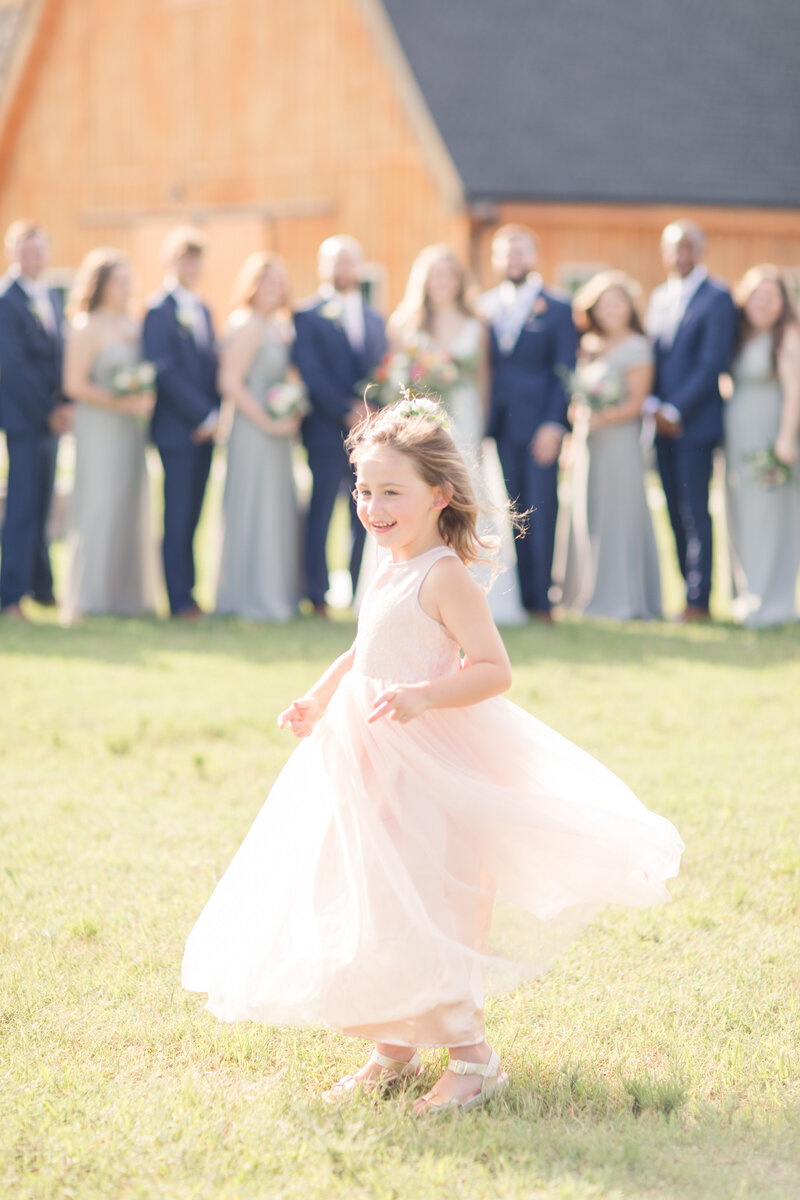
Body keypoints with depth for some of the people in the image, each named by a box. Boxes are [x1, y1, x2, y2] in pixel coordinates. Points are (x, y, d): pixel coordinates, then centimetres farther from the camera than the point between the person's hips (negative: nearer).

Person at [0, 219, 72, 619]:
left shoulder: (51, 296, 15)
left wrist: (65, 405, 2)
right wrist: (48, 413, -13)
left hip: (51, 417, 7)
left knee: (41, 507, 13)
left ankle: (41, 587, 21)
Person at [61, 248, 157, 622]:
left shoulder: (132, 325, 13)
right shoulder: (86, 328, -8)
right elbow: (74, 385, -14)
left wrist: (147, 400, 1)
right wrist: (121, 404, -18)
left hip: (131, 429, 7)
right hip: (99, 430, -7)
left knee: (131, 510, 7)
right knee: (99, 506, -9)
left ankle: (125, 596, 14)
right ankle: (87, 600, -4)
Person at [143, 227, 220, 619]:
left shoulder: (202, 309, 17)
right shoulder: (159, 310, -8)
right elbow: (165, 371, -14)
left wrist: (213, 414, 4)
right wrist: (204, 416, -13)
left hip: (203, 428, 7)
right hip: (176, 428, -7)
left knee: (191, 516, 9)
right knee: (177, 516, -4)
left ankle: (187, 592, 13)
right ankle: (179, 600, -1)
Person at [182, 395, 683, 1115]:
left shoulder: (444, 577, -16)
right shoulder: (387, 575, 12)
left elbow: (494, 669, -22)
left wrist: (423, 697, -34)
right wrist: (318, 700, 18)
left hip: (432, 772, -9)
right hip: (374, 770, 9)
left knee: (428, 915, -8)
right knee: (369, 913, 12)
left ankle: (473, 1057, 3)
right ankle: (394, 1051, 24)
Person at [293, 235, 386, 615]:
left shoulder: (374, 319, 19)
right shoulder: (308, 316, 0)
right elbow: (312, 374, -9)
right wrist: (347, 412, -14)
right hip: (327, 431, -5)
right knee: (321, 514, -2)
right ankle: (317, 595, 4)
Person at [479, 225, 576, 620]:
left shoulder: (556, 309, 4)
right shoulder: (484, 306, 13)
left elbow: (564, 372, 0)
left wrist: (554, 425, -10)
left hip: (538, 428, -3)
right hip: (498, 425, 3)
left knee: (540, 513, -3)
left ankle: (540, 599, 2)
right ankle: (510, 598, 5)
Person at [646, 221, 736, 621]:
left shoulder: (717, 298, -5)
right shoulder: (659, 297, 17)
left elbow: (713, 363, -12)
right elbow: (650, 357, 16)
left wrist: (676, 411, -13)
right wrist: (652, 406, 0)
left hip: (695, 421, -6)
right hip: (662, 420, 6)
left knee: (694, 511, -6)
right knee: (675, 510, 6)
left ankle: (698, 600, -4)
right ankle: (689, 589, 10)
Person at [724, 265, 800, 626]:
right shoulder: (741, 339, 14)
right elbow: (733, 385, 14)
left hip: (770, 433, -7)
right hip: (737, 440, 7)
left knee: (768, 518, -7)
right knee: (741, 520, 9)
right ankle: (747, 598, 17)